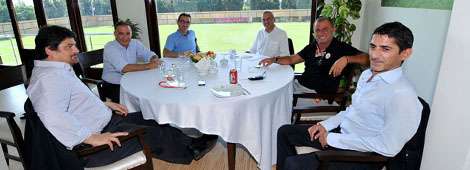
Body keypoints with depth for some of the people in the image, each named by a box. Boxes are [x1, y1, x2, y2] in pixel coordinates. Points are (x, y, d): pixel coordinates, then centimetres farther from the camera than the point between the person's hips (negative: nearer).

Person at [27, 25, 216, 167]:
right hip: (88, 146, -10)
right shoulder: (49, 77, -24)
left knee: (149, 119, 12)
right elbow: (52, 116, -40)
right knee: (152, 134, -4)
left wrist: (105, 104, 14)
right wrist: (92, 138, -36)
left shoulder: (59, 70, 10)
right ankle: (191, 151, 18)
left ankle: (189, 142, 22)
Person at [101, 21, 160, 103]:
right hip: (112, 86, -5)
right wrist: (148, 66, -28)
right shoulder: (109, 47, -15)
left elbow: (150, 55, 1)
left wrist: (155, 60, -24)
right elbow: (124, 68, -27)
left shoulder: (135, 43, 2)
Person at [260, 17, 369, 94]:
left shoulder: (341, 48, -4)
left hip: (320, 93, -6)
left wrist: (346, 59, -29)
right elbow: (292, 59, 18)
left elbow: (366, 58, -12)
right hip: (298, 85, 6)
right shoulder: (311, 47, 12)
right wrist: (274, 59, 2)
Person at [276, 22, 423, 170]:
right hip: (342, 132, 9)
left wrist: (332, 138, -20)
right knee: (284, 132, 9)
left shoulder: (402, 94, -24)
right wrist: (326, 125, 3)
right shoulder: (367, 74, 5)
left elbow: (389, 147, -27)